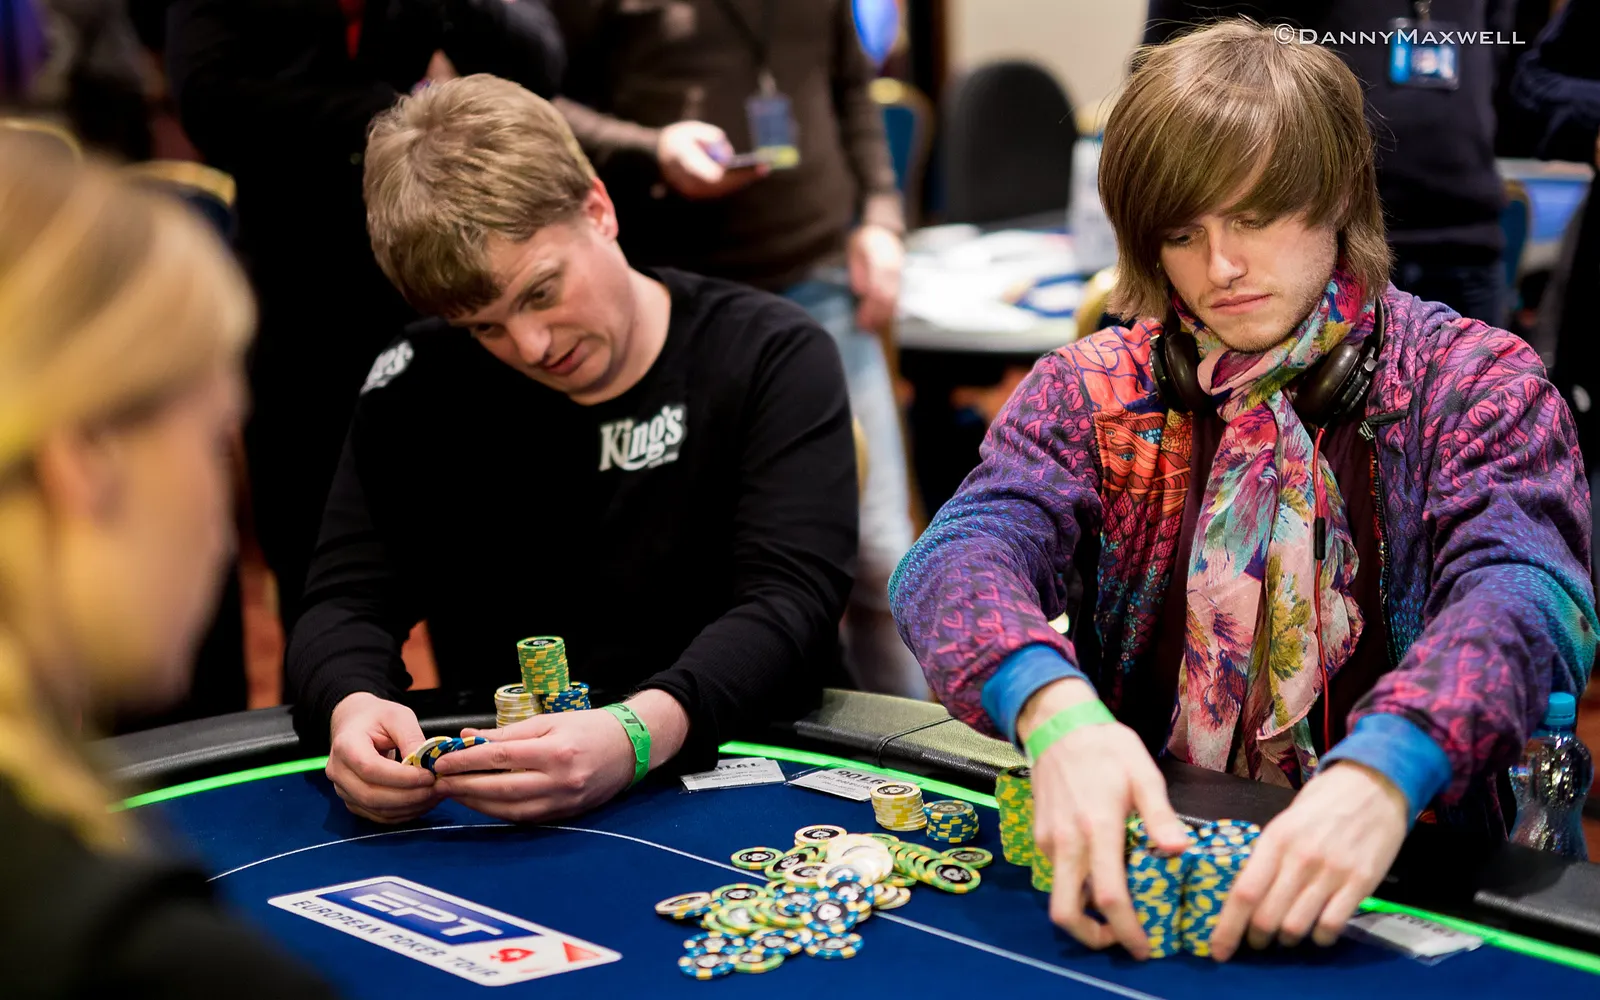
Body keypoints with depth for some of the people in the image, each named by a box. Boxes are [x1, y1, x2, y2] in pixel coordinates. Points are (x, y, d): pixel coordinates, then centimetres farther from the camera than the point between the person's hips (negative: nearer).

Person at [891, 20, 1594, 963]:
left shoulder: (1472, 381, 1)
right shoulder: (1091, 390, 7)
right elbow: (961, 557, -10)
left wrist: (1380, 775, -37)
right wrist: (1057, 712, -34)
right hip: (1132, 852, 2)